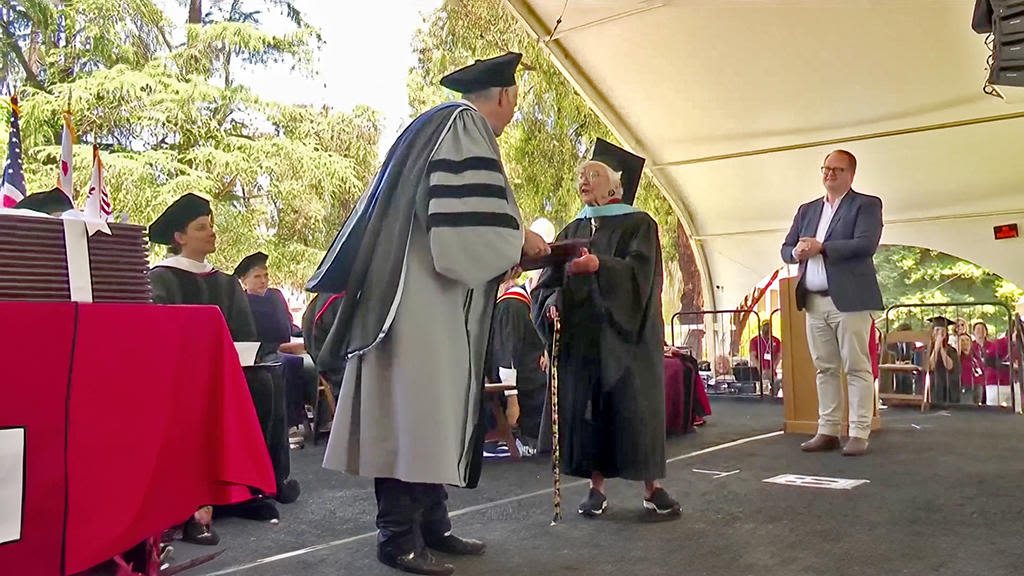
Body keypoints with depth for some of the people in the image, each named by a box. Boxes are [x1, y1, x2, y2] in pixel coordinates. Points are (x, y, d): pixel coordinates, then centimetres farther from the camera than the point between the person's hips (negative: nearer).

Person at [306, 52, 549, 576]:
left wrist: (507, 246, 23)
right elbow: (470, 226, -19)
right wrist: (522, 241, -3)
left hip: (421, 300, 10)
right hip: (425, 302, -10)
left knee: (428, 415, 11)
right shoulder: (465, 127, -8)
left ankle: (431, 525, 18)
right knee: (415, 413, -7)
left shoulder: (438, 125, 23)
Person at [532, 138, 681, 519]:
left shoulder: (638, 224, 3)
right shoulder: (572, 231, 16)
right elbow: (549, 281, 9)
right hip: (579, 335, 4)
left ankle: (652, 487, 5)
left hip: (624, 334, -4)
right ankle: (596, 487, 9)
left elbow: (639, 271, -14)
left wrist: (598, 265, -30)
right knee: (584, 408, 1)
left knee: (634, 407, -4)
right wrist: (552, 302, -12)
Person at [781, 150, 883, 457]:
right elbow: (786, 249, 16)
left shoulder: (866, 205, 1)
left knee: (857, 368, -3)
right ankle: (828, 432, 13)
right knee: (825, 369, 8)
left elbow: (866, 245, -14)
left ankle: (859, 434, 1)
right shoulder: (807, 210, 19)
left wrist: (821, 248, -17)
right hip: (814, 302, 6)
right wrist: (797, 252, -7)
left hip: (849, 299, -5)